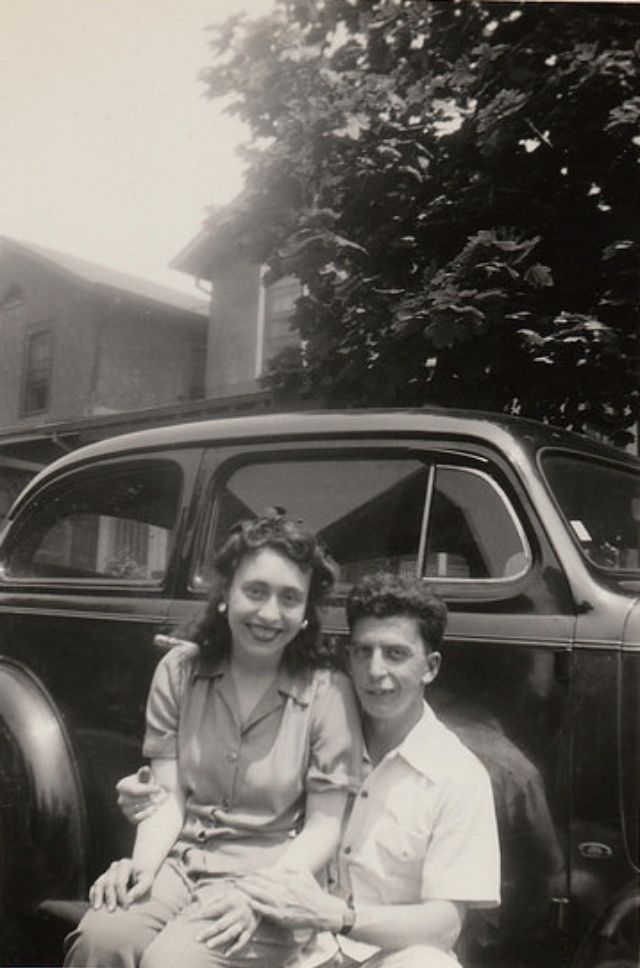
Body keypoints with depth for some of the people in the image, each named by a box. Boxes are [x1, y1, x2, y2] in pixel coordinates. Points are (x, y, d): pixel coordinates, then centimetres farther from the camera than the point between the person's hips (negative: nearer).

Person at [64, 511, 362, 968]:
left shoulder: (327, 692, -7)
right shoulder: (179, 670, 3)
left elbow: (324, 825, -4)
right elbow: (169, 795, 2)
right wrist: (143, 866, -16)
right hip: (180, 861, 3)